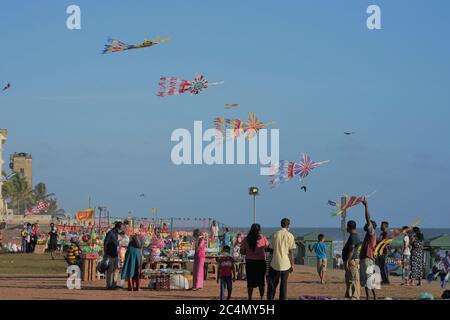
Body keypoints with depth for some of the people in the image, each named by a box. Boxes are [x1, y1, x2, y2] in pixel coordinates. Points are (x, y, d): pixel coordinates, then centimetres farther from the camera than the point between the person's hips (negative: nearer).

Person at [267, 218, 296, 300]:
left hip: (275, 263, 1)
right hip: (286, 264, -1)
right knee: (284, 284, 6)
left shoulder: (275, 234, 1)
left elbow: (271, 249, 4)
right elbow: (291, 252, -5)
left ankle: (270, 298, 6)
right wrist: (292, 265, 2)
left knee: (272, 283, 10)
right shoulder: (290, 236, -4)